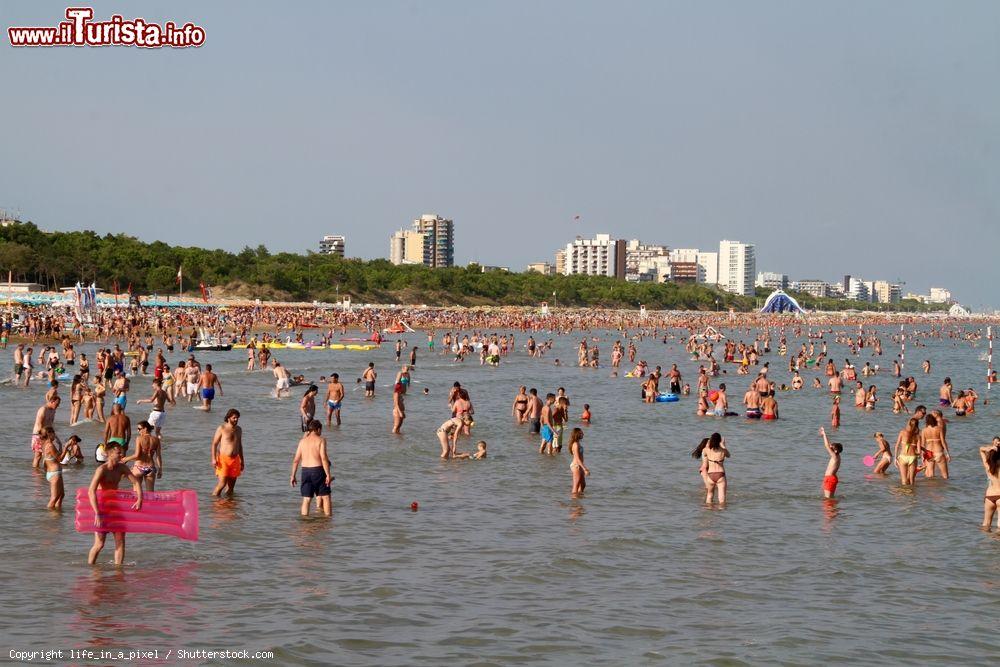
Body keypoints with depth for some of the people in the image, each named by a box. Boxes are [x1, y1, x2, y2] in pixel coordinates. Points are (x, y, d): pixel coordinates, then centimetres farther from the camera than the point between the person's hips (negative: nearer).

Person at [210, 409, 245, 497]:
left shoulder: (239, 430, 14)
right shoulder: (222, 428, -4)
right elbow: (214, 444, -5)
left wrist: (242, 460, 20)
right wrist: (213, 459, -15)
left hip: (235, 460, 5)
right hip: (223, 459, -5)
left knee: (231, 485, 6)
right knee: (222, 483, -13)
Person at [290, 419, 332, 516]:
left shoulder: (303, 441, 10)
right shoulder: (321, 440, -3)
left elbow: (296, 460, 8)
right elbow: (323, 458, -14)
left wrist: (293, 476, 14)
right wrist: (328, 475, -14)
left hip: (305, 471, 4)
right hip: (318, 469, -4)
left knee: (306, 499, 6)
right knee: (325, 496, 6)